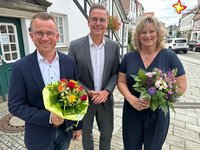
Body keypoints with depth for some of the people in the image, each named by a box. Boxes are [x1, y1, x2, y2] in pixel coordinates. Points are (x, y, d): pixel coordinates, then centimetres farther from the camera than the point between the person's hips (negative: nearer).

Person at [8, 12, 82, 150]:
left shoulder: (69, 62, -8)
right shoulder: (21, 67, -14)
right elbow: (15, 106, -10)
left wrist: (78, 125, 3)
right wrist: (48, 117, -22)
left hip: (66, 130, 2)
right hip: (39, 135, -1)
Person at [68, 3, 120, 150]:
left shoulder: (114, 46, -4)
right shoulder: (75, 45, -11)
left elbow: (115, 73, 0)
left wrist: (106, 91, -15)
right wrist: (87, 92, -17)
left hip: (105, 99, 2)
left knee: (107, 133, 23)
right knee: (86, 134, 22)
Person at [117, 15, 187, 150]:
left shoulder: (170, 56, -8)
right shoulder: (129, 57, -2)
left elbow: (181, 86, -6)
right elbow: (121, 82, 0)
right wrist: (131, 99, -19)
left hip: (157, 113, -1)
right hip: (131, 112, 2)